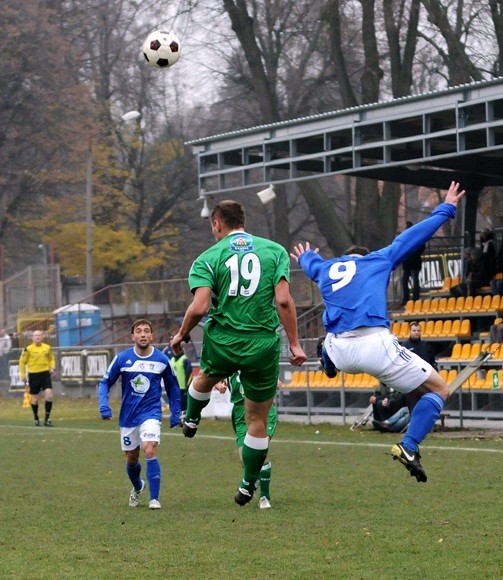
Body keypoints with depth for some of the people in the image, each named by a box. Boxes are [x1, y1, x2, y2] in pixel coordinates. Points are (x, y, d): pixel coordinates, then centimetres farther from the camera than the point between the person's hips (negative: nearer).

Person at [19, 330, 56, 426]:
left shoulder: (47, 348, 4)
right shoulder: (28, 349, -5)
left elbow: (51, 359, 19)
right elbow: (22, 362, 2)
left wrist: (52, 367, 1)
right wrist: (23, 375, 1)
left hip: (45, 374, 1)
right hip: (33, 375, -1)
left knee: (49, 395, -14)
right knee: (34, 398, 6)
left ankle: (47, 418, -4)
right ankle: (36, 419, 25)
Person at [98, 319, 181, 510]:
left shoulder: (162, 360, -5)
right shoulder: (122, 358, -7)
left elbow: (172, 387, 10)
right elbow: (105, 383, 1)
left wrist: (175, 414, 8)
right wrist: (104, 406, -14)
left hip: (151, 413, -2)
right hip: (128, 416, 2)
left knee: (150, 451, -22)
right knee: (131, 459, 12)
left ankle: (154, 499, -15)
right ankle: (137, 487, 44)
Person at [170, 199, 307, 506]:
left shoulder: (208, 258, -2)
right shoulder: (275, 250, 2)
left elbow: (199, 307, -14)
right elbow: (283, 300, -8)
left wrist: (181, 335, 4)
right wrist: (295, 343, -3)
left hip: (222, 342, 0)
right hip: (263, 346, 0)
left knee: (206, 378, 37)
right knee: (258, 420, 13)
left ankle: (191, 420, 60)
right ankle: (248, 487, 21)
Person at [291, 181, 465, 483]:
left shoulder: (325, 268, 26)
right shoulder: (378, 260, 16)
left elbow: (310, 262, 52)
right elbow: (414, 235, 23)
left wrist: (306, 255, 76)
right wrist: (446, 209, 37)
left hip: (339, 353, 6)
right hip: (374, 345, -5)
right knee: (440, 388, 7)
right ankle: (409, 447, -5)